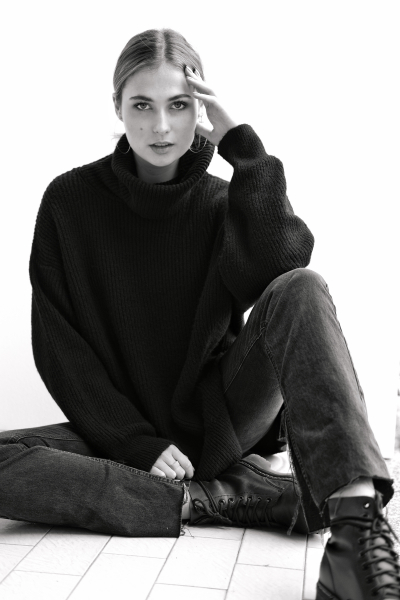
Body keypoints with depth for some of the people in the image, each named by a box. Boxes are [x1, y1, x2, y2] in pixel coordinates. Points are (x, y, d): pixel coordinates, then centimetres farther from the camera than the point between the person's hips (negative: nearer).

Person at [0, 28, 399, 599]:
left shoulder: (220, 202, 1)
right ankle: (229, 496, -22)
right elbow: (58, 348, -6)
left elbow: (283, 261, -23)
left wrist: (242, 143, -18)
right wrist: (140, 444, -12)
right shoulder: (71, 201, -2)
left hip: (219, 420, 0)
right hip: (121, 433, 0)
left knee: (301, 291, -24)